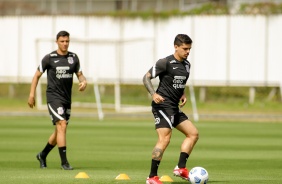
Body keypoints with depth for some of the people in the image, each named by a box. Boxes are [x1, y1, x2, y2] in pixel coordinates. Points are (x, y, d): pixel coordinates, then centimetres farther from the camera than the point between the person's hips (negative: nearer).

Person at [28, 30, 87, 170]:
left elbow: (80, 74, 12)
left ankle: (42, 155, 33)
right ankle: (64, 161, -17)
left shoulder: (73, 58, 7)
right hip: (53, 97, -6)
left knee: (59, 131, 13)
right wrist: (32, 94, -3)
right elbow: (37, 75, 2)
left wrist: (84, 81, -11)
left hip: (67, 98, 6)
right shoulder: (49, 58, -5)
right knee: (62, 125, -18)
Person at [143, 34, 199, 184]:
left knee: (193, 133, 7)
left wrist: (183, 95, 10)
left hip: (174, 107, 9)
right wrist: (154, 94, -26)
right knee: (164, 139, -17)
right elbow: (146, 77, -10)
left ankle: (181, 168, 4)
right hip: (163, 105, -9)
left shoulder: (186, 65, 13)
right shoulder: (165, 63, -10)